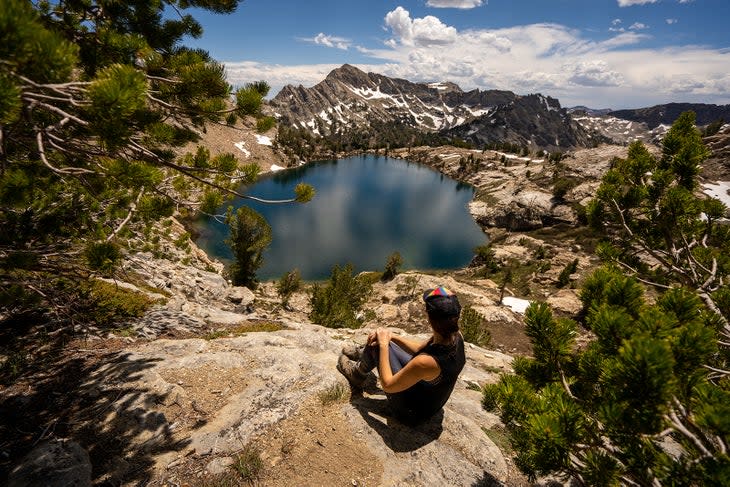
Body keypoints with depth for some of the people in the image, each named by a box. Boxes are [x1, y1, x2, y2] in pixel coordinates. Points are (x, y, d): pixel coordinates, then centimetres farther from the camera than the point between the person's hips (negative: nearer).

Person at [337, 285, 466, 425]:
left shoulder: (426, 362, -40)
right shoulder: (456, 336, -19)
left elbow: (387, 385, -24)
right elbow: (420, 348, 1)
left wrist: (383, 344, -17)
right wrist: (391, 336, -5)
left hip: (412, 413, -6)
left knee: (377, 344, -7)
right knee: (381, 336, 8)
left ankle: (357, 375, 24)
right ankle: (362, 354, 41)